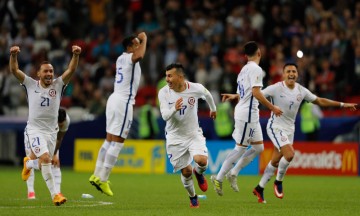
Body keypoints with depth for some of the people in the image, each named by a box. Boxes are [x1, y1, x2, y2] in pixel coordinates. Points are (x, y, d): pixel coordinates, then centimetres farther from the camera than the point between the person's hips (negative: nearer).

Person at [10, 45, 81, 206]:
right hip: (34, 130, -3)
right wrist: (13, 55, -28)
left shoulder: (58, 85, 0)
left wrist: (76, 55, -28)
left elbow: (71, 70, -12)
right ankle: (54, 194, -19)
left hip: (51, 131, 3)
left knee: (44, 164, 14)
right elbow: (14, 70, -10)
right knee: (45, 158, -23)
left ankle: (28, 164, 51)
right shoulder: (31, 85, -2)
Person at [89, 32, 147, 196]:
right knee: (117, 142, -6)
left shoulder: (121, 58, 16)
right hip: (124, 101, -10)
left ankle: (97, 175, 16)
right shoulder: (129, 58, -11)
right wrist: (143, 40, -19)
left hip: (114, 98, 10)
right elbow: (139, 55, -35)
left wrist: (139, 39, 31)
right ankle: (102, 179, -8)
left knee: (109, 140, 15)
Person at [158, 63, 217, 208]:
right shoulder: (164, 93, -15)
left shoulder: (196, 88, -15)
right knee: (186, 171, 2)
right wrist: (174, 109, -44)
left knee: (201, 160, -24)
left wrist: (213, 109, 27)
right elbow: (165, 116, -22)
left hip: (194, 133, 0)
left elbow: (207, 94, 9)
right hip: (175, 137, 0)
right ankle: (192, 197, 30)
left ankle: (199, 173, 13)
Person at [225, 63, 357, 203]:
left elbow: (320, 101, 13)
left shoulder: (301, 91, 2)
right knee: (289, 154, -23)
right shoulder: (276, 88, -14)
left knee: (276, 161, 9)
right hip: (276, 127, -6)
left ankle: (259, 189, 23)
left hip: (289, 129, 6)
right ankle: (279, 182, 0)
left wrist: (342, 105, 12)